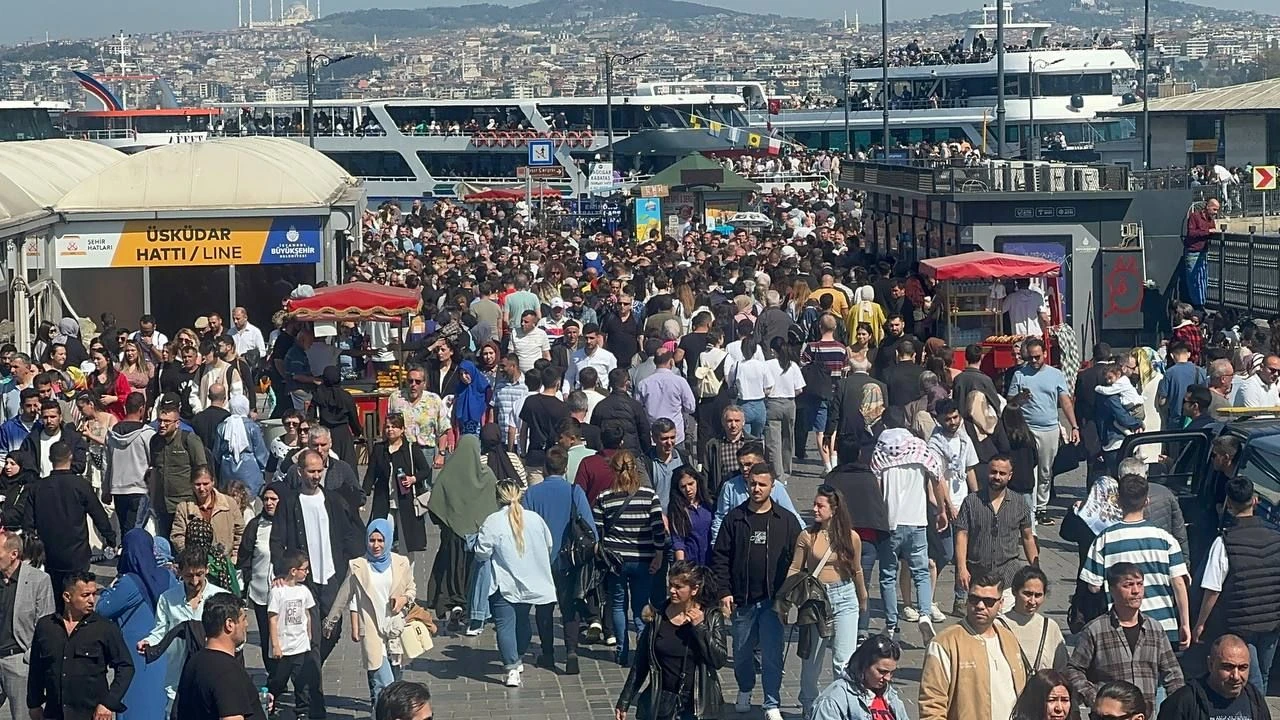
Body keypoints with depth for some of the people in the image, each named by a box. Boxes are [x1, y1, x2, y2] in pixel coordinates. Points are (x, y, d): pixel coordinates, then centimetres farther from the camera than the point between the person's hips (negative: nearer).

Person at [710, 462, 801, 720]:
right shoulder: (734, 518, 2)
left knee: (772, 654, -5)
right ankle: (744, 691, 37)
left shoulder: (786, 520, 1)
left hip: (773, 599, -2)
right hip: (742, 599, 2)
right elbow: (720, 557, 3)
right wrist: (724, 592, -5)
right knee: (742, 651, 14)